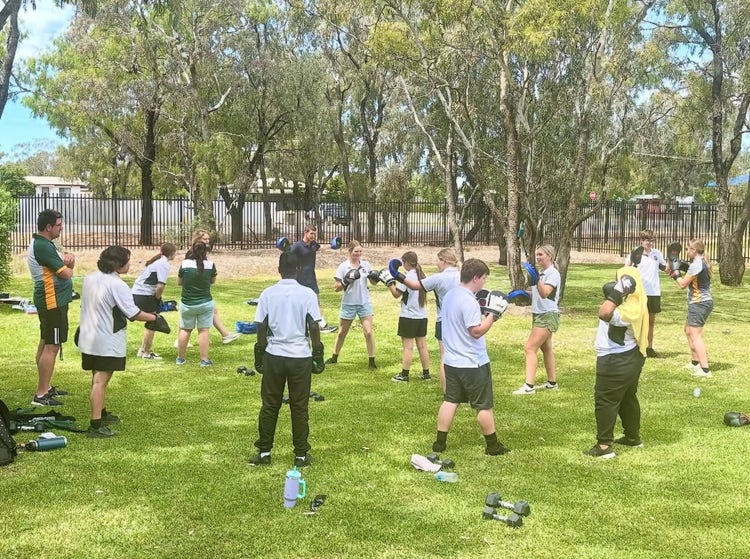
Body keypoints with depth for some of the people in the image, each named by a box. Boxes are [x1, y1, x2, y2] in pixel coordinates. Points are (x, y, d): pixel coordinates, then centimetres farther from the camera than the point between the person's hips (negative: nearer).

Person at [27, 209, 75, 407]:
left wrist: (67, 257, -9)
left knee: (45, 344, 17)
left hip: (49, 300, 11)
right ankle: (40, 395, -9)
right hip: (53, 301, -11)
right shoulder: (43, 247, -20)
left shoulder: (42, 243, 14)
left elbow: (64, 258, 14)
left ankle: (45, 387, 28)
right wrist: (69, 265, 2)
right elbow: (66, 274, -20)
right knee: (52, 347, -10)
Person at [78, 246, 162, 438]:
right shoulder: (117, 285, -19)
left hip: (88, 338, 9)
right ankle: (95, 426, -7)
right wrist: (153, 317, -4)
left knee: (97, 378, 20)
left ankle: (102, 413, 35)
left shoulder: (89, 279, 7)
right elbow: (134, 314, -17)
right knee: (101, 381, -8)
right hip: (107, 341, -9)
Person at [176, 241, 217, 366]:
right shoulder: (210, 265, -8)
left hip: (187, 304, 1)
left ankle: (180, 358, 25)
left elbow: (179, 282, 5)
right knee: (204, 330, 4)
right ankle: (204, 359, 4)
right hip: (205, 303, -1)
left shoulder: (185, 264, -8)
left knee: (185, 330, 15)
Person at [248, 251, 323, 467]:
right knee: (299, 407, 6)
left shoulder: (268, 293, -1)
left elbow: (261, 328, 1)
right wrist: (318, 355, 4)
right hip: (300, 356, -1)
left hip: (274, 356, 1)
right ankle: (301, 455, 12)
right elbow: (314, 327, -5)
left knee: (269, 405, 10)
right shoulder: (307, 294, -5)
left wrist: (259, 355, 11)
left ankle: (264, 452, 16)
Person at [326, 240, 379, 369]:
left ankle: (371, 361, 1)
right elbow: (336, 287, -7)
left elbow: (373, 282, 11)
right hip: (348, 304, -1)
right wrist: (346, 281, -24)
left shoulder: (366, 264, 0)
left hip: (364, 303, 1)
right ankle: (334, 357, 30)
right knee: (342, 333, 13)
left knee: (368, 332, -8)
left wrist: (376, 277, -11)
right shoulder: (343, 266, -8)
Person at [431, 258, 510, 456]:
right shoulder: (469, 302, -23)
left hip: (451, 360, 8)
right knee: (484, 405, 5)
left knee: (450, 401, 14)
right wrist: (492, 315, -16)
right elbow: (476, 331, -24)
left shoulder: (449, 295, 6)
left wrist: (481, 311, 10)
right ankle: (492, 446, 16)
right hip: (473, 363, -8)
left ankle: (440, 442, 15)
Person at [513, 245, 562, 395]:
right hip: (539, 315, 10)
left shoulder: (553, 273, -16)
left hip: (548, 316, -10)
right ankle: (552, 382, 29)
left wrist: (536, 279, -43)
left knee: (530, 348, -16)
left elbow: (544, 293, -29)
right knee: (546, 348, 18)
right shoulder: (541, 273, 10)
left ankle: (529, 386, -20)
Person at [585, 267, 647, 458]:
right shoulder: (634, 303, 5)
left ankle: (604, 446, -1)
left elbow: (605, 314, -43)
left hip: (616, 361, -10)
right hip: (630, 357, 11)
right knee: (628, 398, 23)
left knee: (605, 401, -3)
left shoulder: (630, 309, -27)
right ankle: (633, 437, 36)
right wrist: (614, 294, 5)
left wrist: (616, 293, -35)